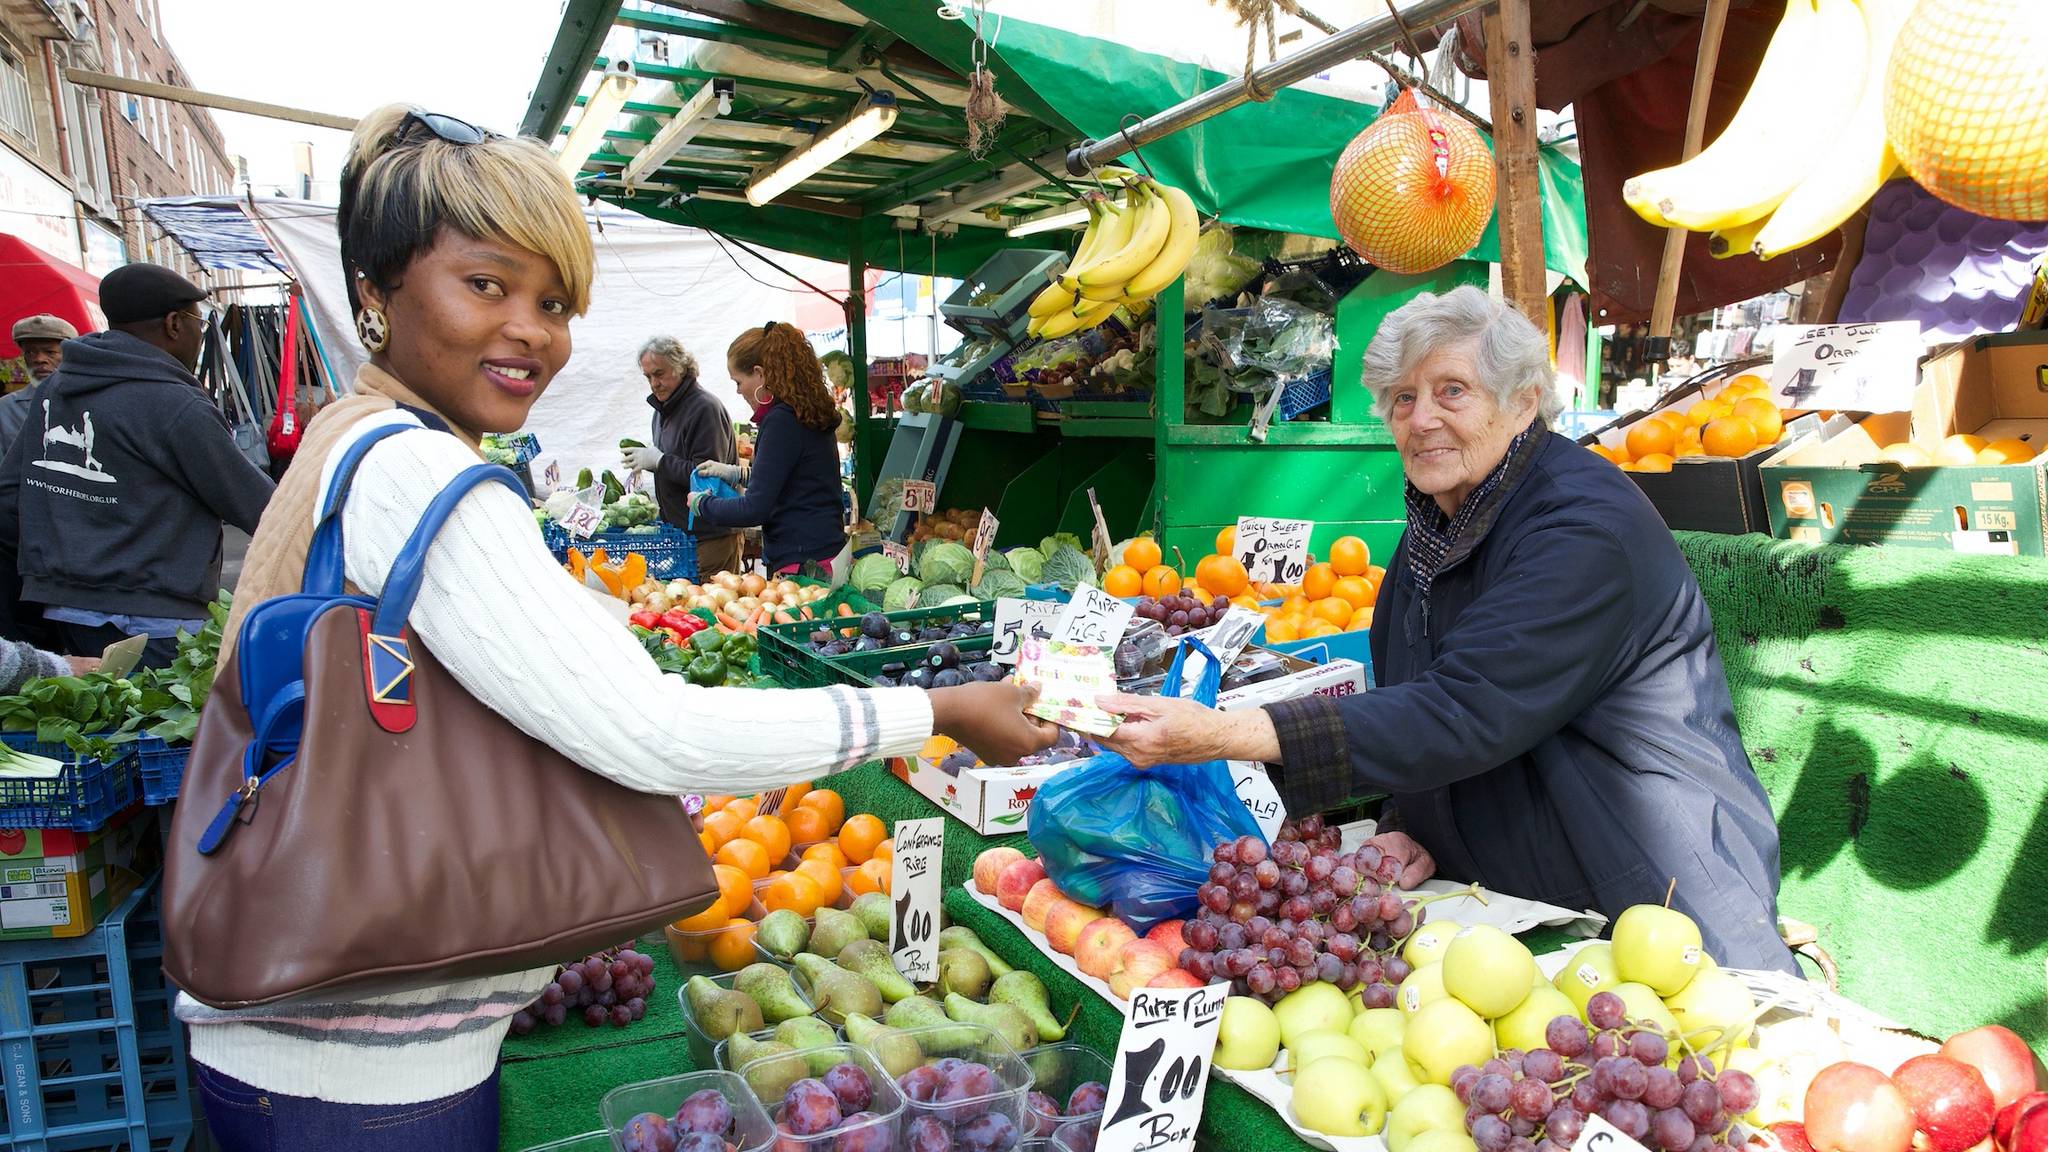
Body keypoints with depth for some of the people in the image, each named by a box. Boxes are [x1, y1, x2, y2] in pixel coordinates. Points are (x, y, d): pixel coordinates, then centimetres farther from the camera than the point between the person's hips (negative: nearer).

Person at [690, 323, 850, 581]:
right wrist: (736, 474, 27)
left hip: (806, 565, -10)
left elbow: (755, 509, -17)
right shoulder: (809, 414, 14)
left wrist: (702, 504, -1)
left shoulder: (781, 420, -15)